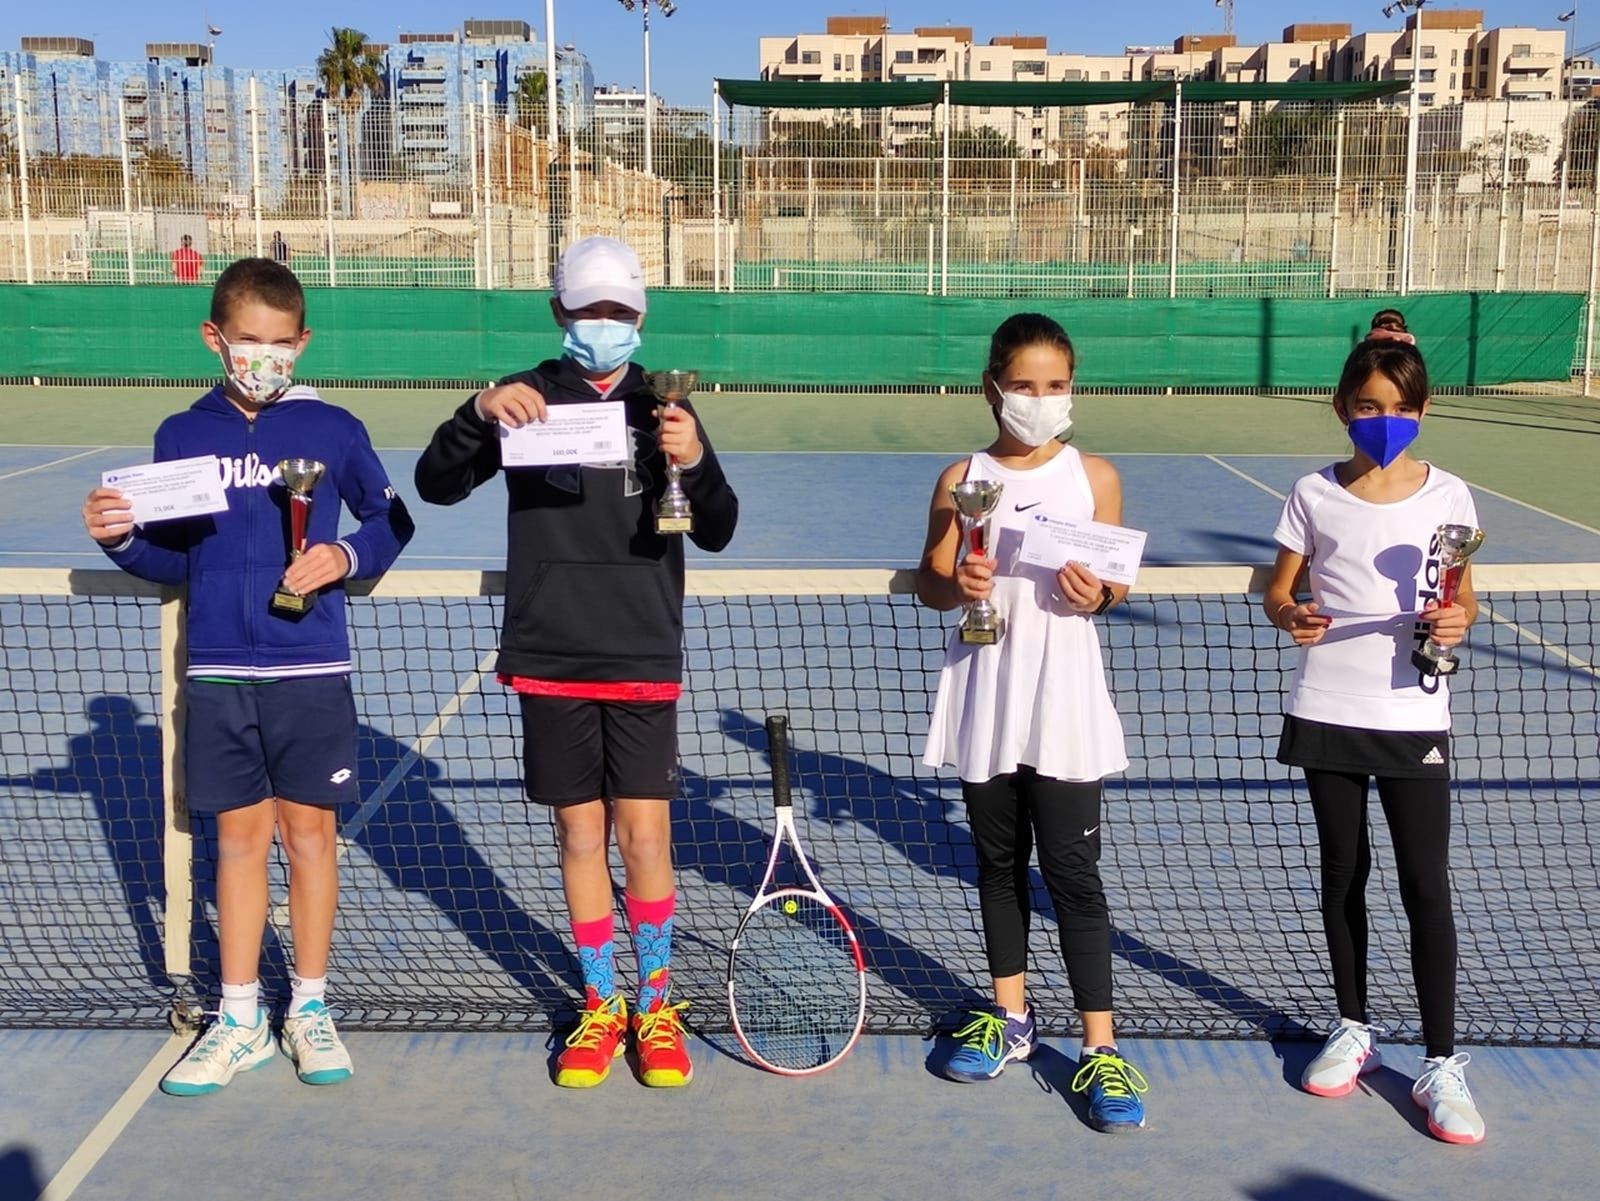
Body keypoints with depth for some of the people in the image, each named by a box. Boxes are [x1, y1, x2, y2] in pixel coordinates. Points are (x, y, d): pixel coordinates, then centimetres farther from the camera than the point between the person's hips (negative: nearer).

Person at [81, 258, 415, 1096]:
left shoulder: (332, 430, -2)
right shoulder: (182, 436, 4)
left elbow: (391, 521, 7)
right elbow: (175, 560, 9)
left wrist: (347, 557, -12)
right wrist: (122, 538, -10)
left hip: (311, 671, -1)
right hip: (218, 673, 2)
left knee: (309, 830, 6)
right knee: (238, 836, 9)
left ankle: (309, 1009, 21)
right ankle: (239, 1019, 21)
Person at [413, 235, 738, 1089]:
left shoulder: (662, 409, 1)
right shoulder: (530, 400, 1)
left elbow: (717, 533, -5)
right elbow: (434, 485, -4)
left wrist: (696, 463, -25)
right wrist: (480, 411, -22)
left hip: (642, 663, -1)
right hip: (549, 663, 1)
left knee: (644, 836, 0)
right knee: (579, 836, 9)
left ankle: (656, 1006, 20)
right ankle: (601, 1006, 25)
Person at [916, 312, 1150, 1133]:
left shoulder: (1095, 478, 1)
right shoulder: (962, 480, 1)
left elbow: (1115, 583, 6)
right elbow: (928, 581, 3)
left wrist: (1097, 593, -16)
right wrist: (956, 586, -18)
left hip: (1063, 704, -1)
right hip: (983, 702, 2)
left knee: (1073, 872, -1)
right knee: (998, 861, 13)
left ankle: (1099, 1049, 6)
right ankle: (1011, 1018, 29)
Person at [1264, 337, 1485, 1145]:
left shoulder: (1447, 495, -1)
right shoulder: (1315, 494, 0)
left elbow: (1464, 598, 6)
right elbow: (1279, 589, 4)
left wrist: (1457, 623, -17)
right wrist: (1288, 616, -18)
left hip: (1412, 715, -1)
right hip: (1328, 711, 1)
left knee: (1426, 886, -2)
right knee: (1342, 872, 12)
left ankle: (1441, 1063, 8)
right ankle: (1353, 1029, 29)